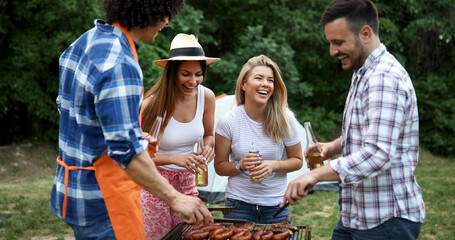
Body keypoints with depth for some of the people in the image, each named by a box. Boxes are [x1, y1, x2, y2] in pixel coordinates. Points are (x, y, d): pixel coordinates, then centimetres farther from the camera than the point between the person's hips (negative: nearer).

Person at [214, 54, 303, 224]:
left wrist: (274, 165, -16)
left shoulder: (285, 119, -6)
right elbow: (219, 167, 1)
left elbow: (297, 160, 4)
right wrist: (241, 165, -19)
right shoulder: (228, 122, -8)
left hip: (275, 205, 1)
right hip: (239, 205, -1)